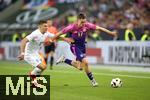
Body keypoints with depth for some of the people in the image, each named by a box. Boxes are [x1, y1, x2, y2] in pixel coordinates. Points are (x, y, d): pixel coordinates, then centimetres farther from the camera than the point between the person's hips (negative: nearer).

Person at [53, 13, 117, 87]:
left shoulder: (86, 25, -14)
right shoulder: (72, 27, -23)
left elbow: (99, 28, -12)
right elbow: (59, 34, -14)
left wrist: (110, 32, -13)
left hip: (82, 46, 6)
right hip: (75, 46, -6)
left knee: (80, 67, 11)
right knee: (85, 62, -22)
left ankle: (64, 60, 31)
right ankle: (92, 80, -5)